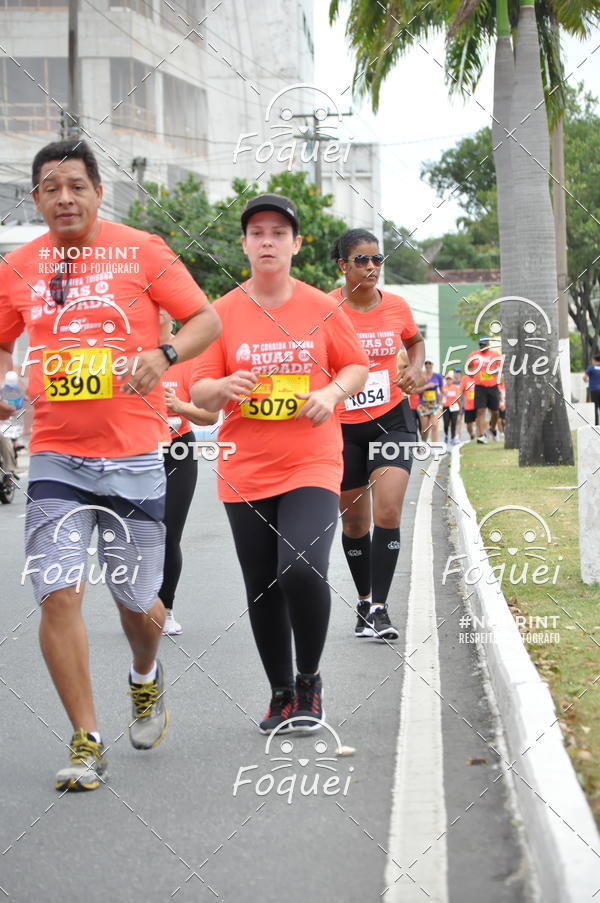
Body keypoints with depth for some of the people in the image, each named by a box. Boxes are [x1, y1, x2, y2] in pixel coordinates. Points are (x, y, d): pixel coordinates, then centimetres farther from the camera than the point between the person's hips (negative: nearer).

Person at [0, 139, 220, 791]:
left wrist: (162, 353, -20)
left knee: (136, 599, 9)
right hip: (55, 456, 2)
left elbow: (207, 321, -1)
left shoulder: (140, 250, -2)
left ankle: (146, 677, 44)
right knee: (58, 593, -12)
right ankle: (86, 742, -2)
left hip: (133, 454, -1)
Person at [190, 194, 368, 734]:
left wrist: (333, 392, -9)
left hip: (312, 466, -2)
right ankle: (281, 693, 27)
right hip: (245, 472, 2)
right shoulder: (223, 312, 2)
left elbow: (357, 366, 12)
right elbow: (200, 393, 1)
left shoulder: (322, 308, 1)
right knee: (262, 588, 7)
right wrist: (225, 387, -22)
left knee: (303, 569, -21)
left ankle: (309, 679, 3)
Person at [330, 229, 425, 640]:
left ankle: (380, 608, -10)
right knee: (354, 521, 10)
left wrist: (414, 368, 1)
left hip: (391, 418, 1)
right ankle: (364, 603, 29)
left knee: (388, 513, -14)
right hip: (341, 425, -1)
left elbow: (415, 340, 20)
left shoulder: (397, 306, -2)